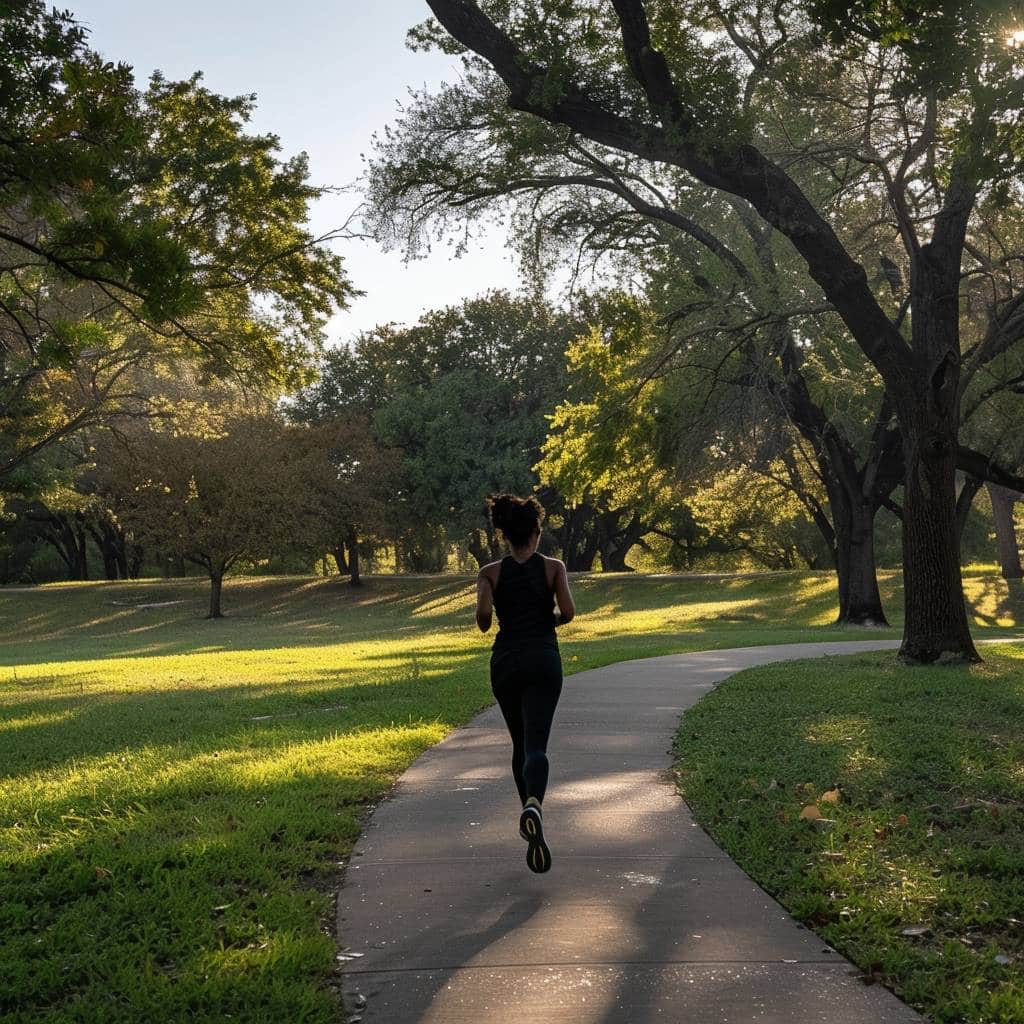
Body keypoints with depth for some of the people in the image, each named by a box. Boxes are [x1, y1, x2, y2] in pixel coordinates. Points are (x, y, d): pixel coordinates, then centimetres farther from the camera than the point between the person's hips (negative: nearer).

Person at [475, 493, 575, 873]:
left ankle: (529, 814, 27)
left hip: (505, 662, 2)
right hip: (543, 659, -2)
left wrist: (484, 625, 10)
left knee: (520, 744, 20)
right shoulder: (553, 567, 2)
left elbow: (483, 611, -13)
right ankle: (534, 805, -40)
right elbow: (568, 612, -8)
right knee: (536, 745, -12)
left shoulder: (490, 573, 3)